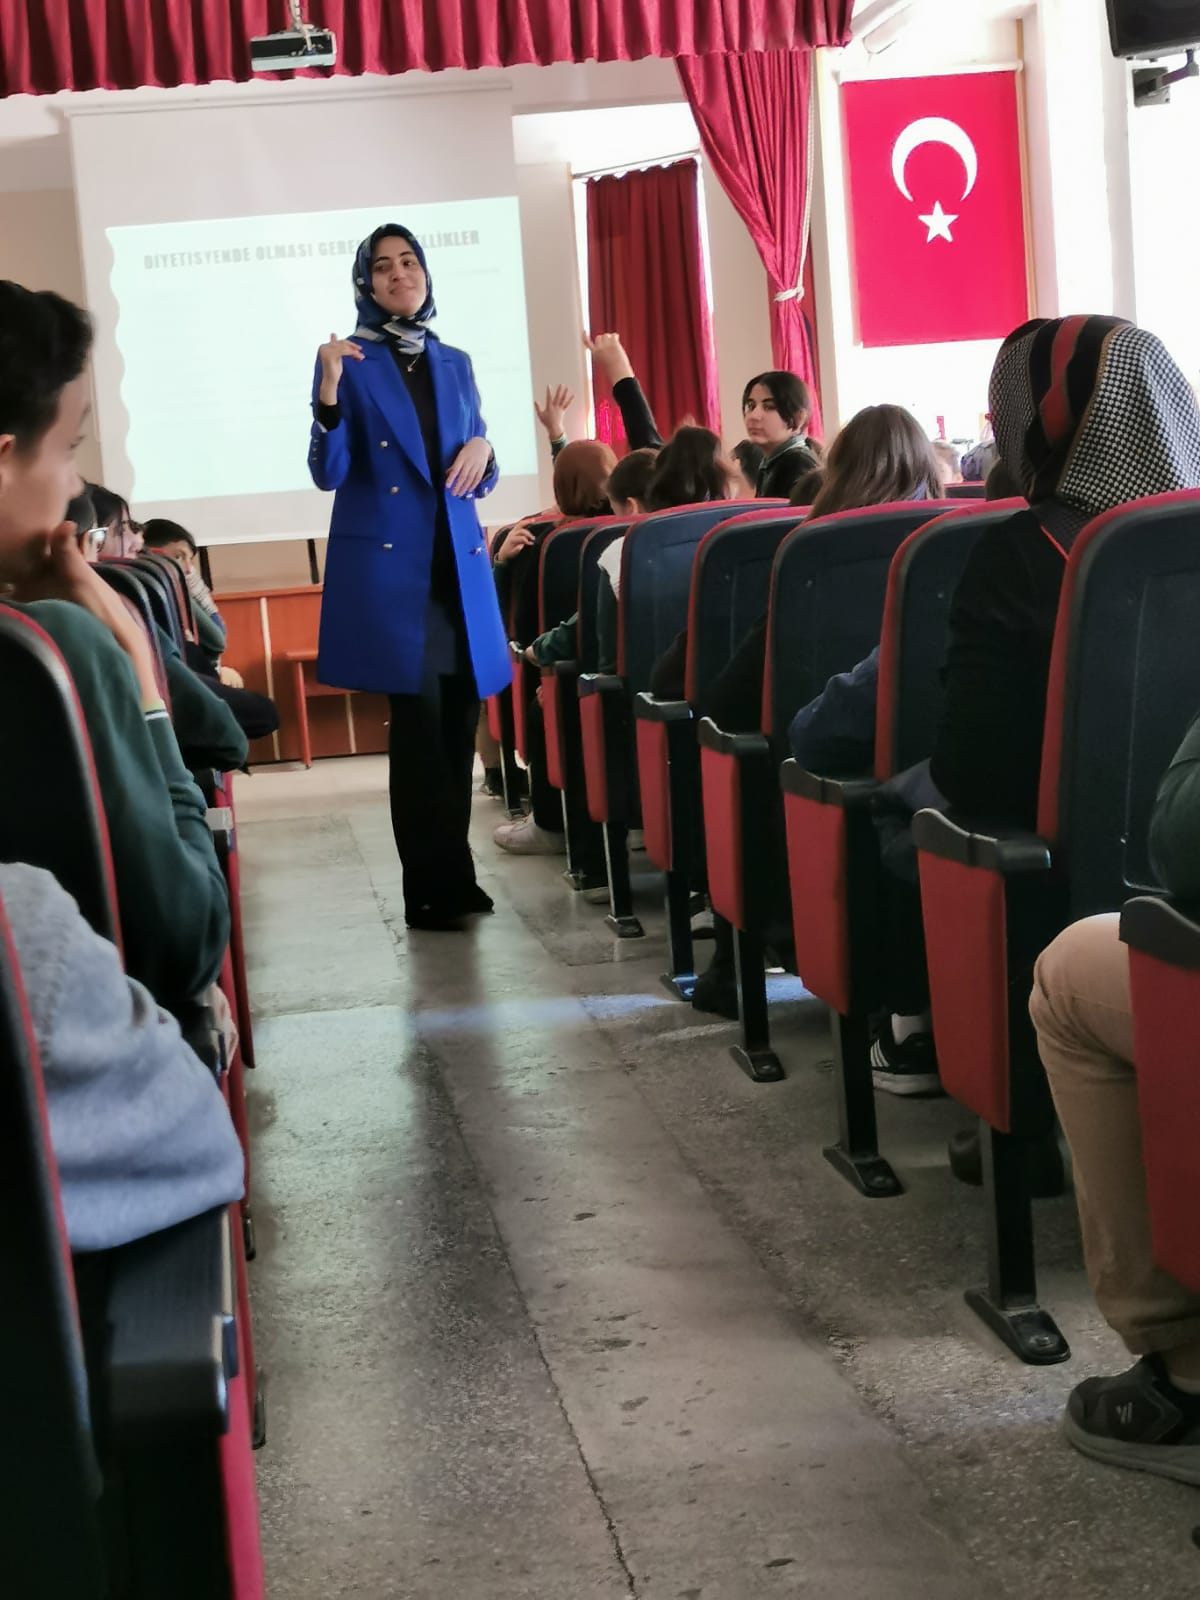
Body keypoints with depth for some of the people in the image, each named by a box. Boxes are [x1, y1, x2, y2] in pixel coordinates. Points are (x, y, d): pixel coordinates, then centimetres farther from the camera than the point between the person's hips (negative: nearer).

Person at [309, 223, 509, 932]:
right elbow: (328, 474, -9)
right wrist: (328, 391, -23)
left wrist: (482, 451, -4)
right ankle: (434, 888, -1)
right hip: (389, 569, -5)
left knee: (459, 722, 7)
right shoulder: (350, 361, -1)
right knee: (420, 723, -8)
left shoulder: (455, 363, 14)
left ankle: (451, 877, 17)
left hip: (460, 566, 5)